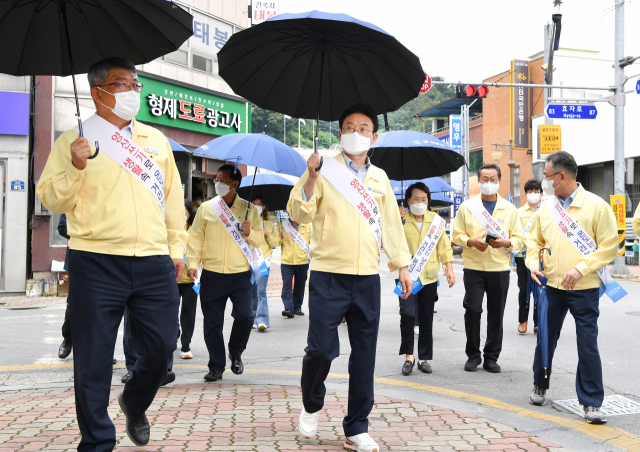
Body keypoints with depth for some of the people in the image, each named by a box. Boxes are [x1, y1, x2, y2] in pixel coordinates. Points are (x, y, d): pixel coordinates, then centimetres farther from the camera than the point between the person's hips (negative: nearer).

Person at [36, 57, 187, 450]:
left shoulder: (156, 140, 17)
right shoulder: (75, 141, 5)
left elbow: (172, 196, 20)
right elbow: (51, 200, 1)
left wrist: (176, 247, 15)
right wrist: (75, 167, -16)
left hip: (154, 263, 4)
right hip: (96, 264, -3)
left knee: (161, 348, 7)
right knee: (94, 360, 1)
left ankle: (135, 404, 36)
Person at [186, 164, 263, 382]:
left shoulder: (249, 209, 6)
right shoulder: (206, 208, 6)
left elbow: (259, 239, 10)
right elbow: (195, 237, 4)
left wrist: (249, 233, -12)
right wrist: (192, 262, -7)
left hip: (240, 274, 0)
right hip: (212, 274, 1)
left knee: (245, 316, -10)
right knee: (213, 323, 4)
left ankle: (236, 353, 19)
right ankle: (216, 366, 17)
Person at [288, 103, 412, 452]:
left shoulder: (379, 178, 15)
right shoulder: (325, 170, 3)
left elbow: (391, 223, 19)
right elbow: (300, 214, -6)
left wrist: (402, 265, 15)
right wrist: (311, 178, -20)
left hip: (367, 279, 4)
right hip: (328, 275, -4)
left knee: (364, 355, 5)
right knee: (321, 348, -9)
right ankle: (311, 405, 22)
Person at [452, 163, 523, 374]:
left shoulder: (509, 209, 9)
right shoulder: (467, 206, 6)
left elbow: (518, 239, 9)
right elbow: (457, 235, 6)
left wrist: (505, 243, -12)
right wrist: (472, 242, -14)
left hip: (499, 268, 1)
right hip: (473, 267, -1)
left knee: (496, 314, 4)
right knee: (472, 310, -5)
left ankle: (491, 357, 16)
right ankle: (473, 355, 11)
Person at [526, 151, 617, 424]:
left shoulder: (596, 206, -8)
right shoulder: (547, 208, 6)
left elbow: (609, 246, -9)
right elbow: (535, 240, 16)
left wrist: (581, 269, -19)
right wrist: (533, 262, -4)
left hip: (584, 289, -4)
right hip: (552, 286, 4)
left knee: (587, 344, -3)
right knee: (546, 338, 13)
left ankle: (591, 403, 7)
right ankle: (540, 386, 34)